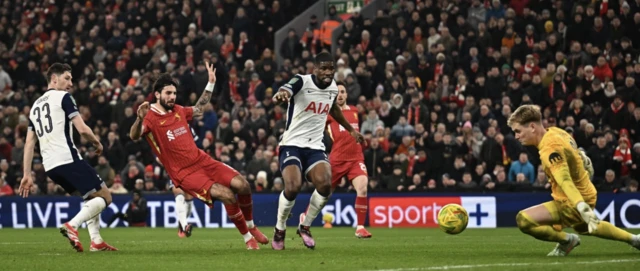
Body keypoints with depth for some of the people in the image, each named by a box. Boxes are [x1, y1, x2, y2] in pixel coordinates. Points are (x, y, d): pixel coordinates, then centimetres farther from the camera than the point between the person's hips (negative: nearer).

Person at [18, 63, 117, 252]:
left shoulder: (35, 106, 22)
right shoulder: (63, 97, 0)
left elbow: (29, 143, 17)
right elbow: (82, 129, -10)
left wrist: (27, 175, 15)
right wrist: (97, 143, 9)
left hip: (49, 166, 8)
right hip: (68, 159, -8)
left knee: (92, 197, 23)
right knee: (104, 197, -1)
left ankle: (96, 241, 10)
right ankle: (72, 226, -21)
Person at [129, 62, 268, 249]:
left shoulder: (178, 111, 11)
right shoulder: (150, 118, -11)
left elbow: (199, 109, 32)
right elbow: (134, 136, -30)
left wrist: (211, 83, 27)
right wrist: (140, 119, -50)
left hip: (203, 161, 7)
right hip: (185, 174, -7)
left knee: (242, 185, -8)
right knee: (228, 196, -23)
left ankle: (250, 227, 17)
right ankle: (247, 238, -3)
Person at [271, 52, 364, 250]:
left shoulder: (333, 87, 5)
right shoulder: (302, 82, -15)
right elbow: (280, 96, -38)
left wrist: (351, 129, 38)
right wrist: (280, 96, -63)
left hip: (315, 147, 5)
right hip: (292, 144, -5)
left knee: (325, 184, -22)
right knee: (293, 187, -26)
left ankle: (305, 227, 4)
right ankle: (279, 230, 1)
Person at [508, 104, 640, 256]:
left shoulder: (550, 149, -29)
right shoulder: (556, 132, -3)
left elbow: (565, 181, -40)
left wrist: (583, 207, -49)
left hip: (571, 203, -10)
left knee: (523, 220, -21)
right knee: (583, 227, 40)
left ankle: (567, 240, 1)